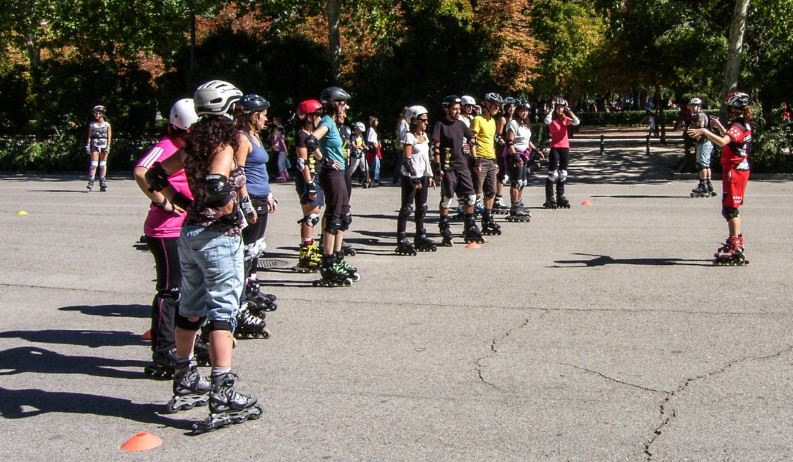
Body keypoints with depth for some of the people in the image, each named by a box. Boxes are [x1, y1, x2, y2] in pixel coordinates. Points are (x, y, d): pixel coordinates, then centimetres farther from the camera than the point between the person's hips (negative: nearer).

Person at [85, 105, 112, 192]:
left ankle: (103, 184, 10)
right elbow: (89, 136, 8)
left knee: (103, 164, 4)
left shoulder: (107, 124, 6)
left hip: (104, 145, 0)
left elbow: (109, 137, 2)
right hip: (95, 145, 0)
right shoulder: (92, 124, 10)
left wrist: (108, 147, -8)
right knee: (93, 164, -9)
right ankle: (91, 183, -12)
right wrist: (87, 146, -2)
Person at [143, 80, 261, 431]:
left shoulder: (193, 145, 9)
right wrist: (230, 212, -15)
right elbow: (216, 185, -31)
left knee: (190, 309, 17)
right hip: (219, 236, -8)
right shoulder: (224, 145, -13)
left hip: (189, 233, 8)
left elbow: (155, 175, 14)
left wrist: (181, 202, 13)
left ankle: (185, 383, 29)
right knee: (223, 312, -6)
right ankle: (223, 397, -6)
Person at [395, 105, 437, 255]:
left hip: (422, 176, 8)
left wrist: (429, 175, 16)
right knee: (407, 207, -7)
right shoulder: (409, 136, -11)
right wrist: (414, 177, -21)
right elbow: (406, 159, -17)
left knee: (422, 207, 12)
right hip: (410, 176, -8)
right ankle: (401, 240, -6)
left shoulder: (424, 136, 13)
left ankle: (420, 237, 22)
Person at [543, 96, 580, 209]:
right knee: (552, 174, -6)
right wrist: (552, 109, -16)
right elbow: (547, 121, -27)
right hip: (554, 148, -5)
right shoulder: (552, 119, -3)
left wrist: (568, 110, -7)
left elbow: (577, 122, -9)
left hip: (565, 147, 5)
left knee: (563, 173, 11)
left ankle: (560, 196, 21)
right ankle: (549, 198, -1)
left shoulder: (565, 119, 8)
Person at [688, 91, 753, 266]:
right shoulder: (745, 125, 13)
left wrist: (705, 131, -31)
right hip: (741, 169, 10)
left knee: (730, 209, -10)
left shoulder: (737, 126, -17)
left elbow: (723, 142, -35)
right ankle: (736, 241, 32)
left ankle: (736, 251, -12)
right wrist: (719, 126, 28)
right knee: (731, 208, 20)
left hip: (734, 170, -10)